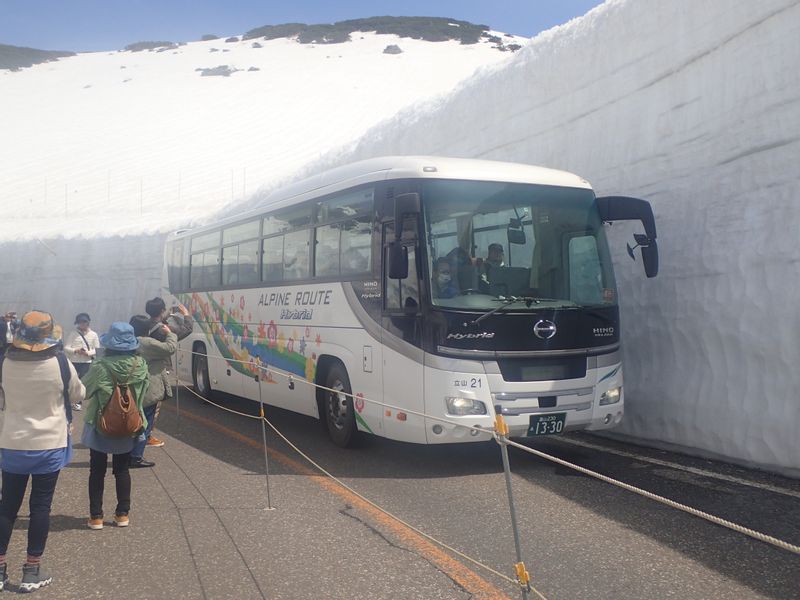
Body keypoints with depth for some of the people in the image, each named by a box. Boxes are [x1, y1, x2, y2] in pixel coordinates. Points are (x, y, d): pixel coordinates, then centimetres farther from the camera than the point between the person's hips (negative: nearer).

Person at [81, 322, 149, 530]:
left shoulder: (100, 367, -20)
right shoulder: (140, 365, -10)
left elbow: (83, 390, -8)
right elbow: (142, 392, -2)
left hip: (100, 425, -3)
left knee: (97, 471, 10)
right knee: (122, 470, 16)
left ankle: (96, 516, 14)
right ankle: (123, 514, 20)